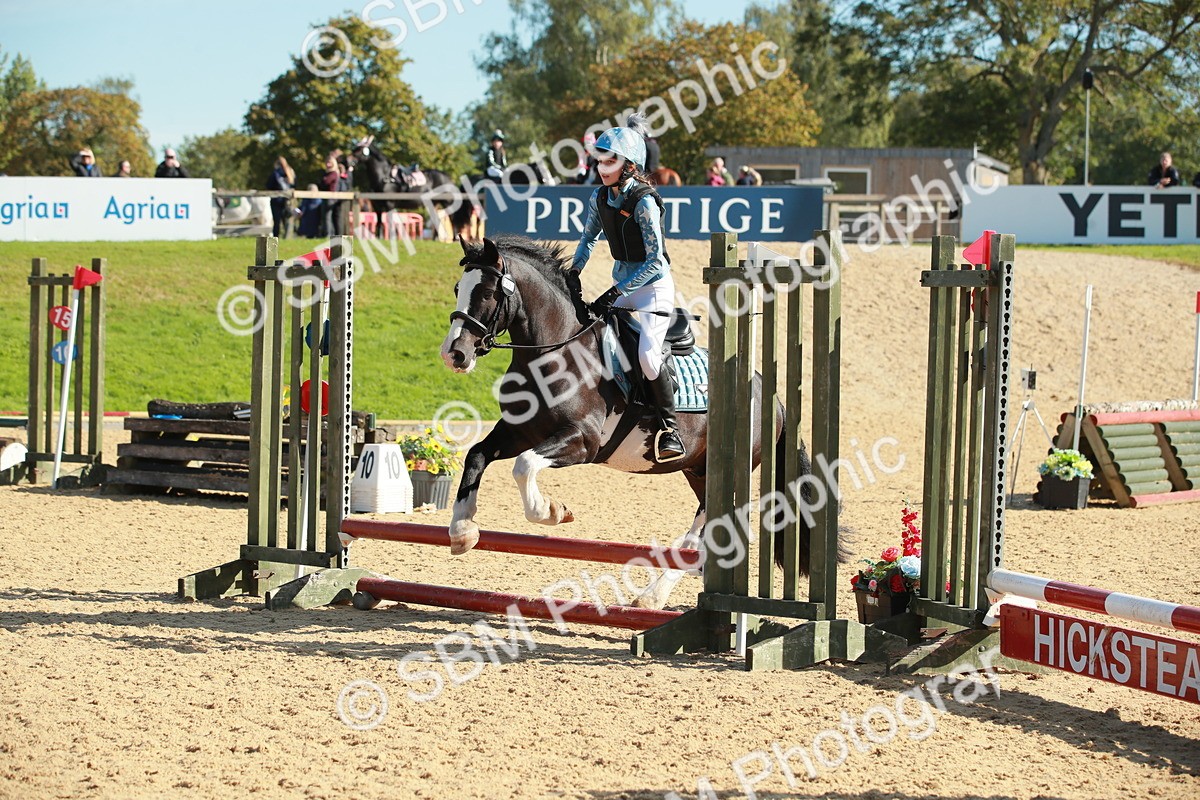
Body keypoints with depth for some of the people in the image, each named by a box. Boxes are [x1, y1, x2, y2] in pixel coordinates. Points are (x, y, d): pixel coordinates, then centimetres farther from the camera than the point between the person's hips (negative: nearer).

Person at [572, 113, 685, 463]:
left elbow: (655, 261, -23)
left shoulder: (644, 202, -22)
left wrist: (613, 294, -26)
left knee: (648, 354, -25)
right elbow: (588, 239, 17)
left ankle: (670, 430, -13)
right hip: (622, 283, 8)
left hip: (653, 286, -8)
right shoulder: (600, 197, 0)